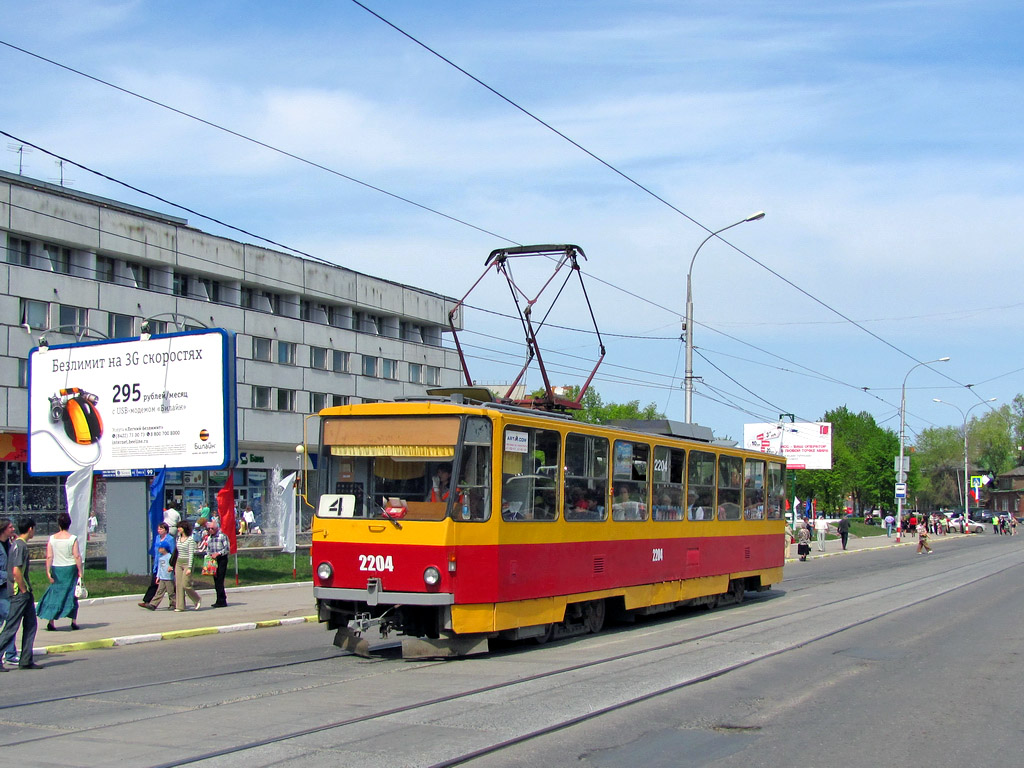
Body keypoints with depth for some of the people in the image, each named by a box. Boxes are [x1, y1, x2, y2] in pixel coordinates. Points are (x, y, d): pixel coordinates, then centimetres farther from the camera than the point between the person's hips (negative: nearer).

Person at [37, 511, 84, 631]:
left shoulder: (52, 538, 0)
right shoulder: (73, 538, -8)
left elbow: (49, 556, -4)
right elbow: (77, 556, -12)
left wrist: (48, 572, -3)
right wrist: (80, 571, -7)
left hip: (56, 569, 2)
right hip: (70, 568, -2)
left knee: (55, 593, 9)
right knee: (72, 594, 7)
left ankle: (50, 621, 0)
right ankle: (73, 620, 7)